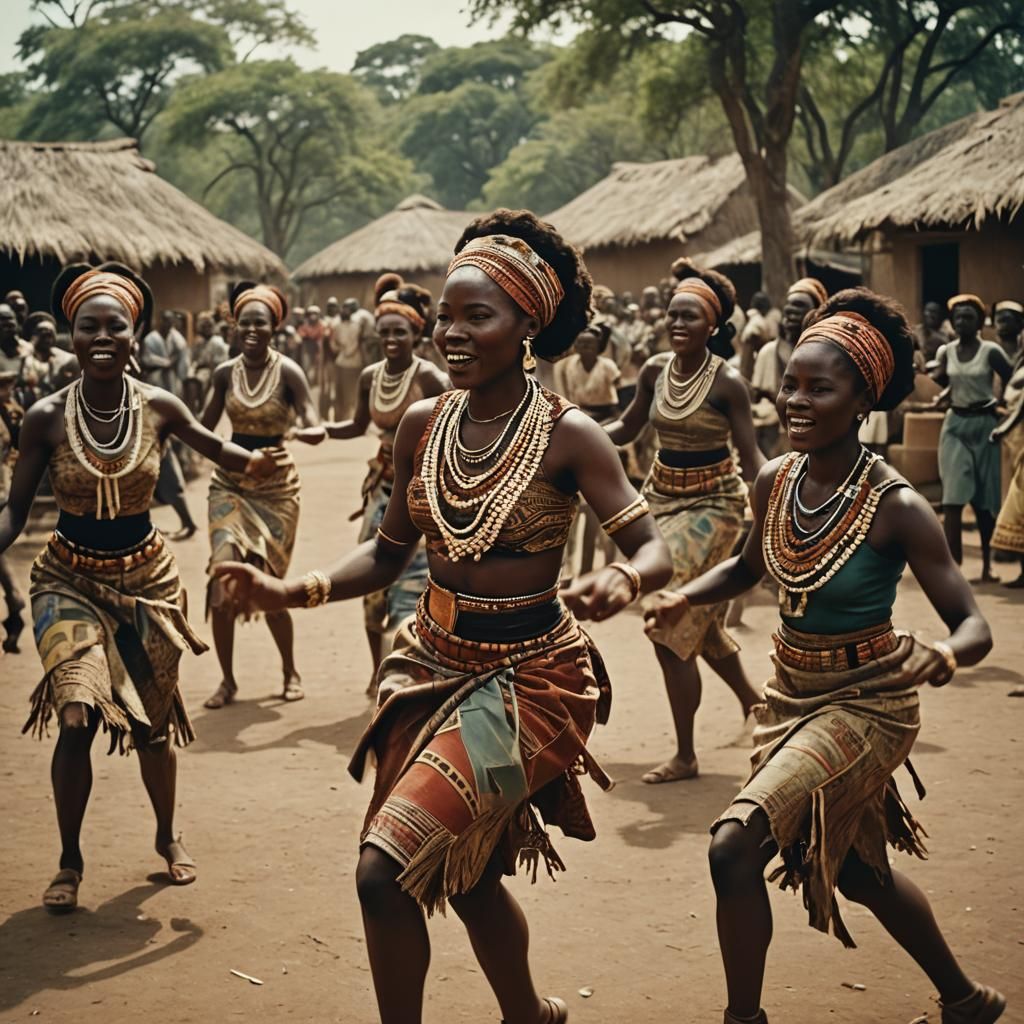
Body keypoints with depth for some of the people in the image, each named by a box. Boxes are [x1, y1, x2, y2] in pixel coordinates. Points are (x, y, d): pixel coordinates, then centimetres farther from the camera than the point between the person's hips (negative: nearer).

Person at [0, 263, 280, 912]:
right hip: (72, 579, -2)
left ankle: (168, 837, 37)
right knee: (78, 719, -14)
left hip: (146, 578, 2)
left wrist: (250, 464, -11)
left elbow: (211, 445, 8)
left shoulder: (159, 408, -10)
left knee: (152, 720, 12)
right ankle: (70, 862, 7)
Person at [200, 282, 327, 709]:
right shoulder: (226, 373, 2)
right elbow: (203, 427, 5)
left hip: (275, 487, -3)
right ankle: (227, 680, 2)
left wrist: (303, 433, -39)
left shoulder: (287, 372, -9)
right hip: (230, 483, 3)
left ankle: (290, 672, 24)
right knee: (223, 577, -11)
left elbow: (316, 428, -18)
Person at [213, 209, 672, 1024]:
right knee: (467, 876, 19)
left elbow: (654, 550, -15)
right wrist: (295, 591, -6)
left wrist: (622, 581, -38)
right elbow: (390, 552, 9)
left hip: (525, 676, -5)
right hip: (432, 665, 6)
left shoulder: (567, 435, -13)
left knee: (384, 871, -15)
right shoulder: (424, 425, 0)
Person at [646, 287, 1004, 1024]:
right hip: (792, 695, 7)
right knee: (857, 872, 22)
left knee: (734, 847, -20)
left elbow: (974, 625, -20)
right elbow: (750, 568, 13)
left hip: (866, 703, -7)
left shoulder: (896, 507, -23)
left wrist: (946, 656, -42)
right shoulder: (775, 482, -6)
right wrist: (684, 598, -5)